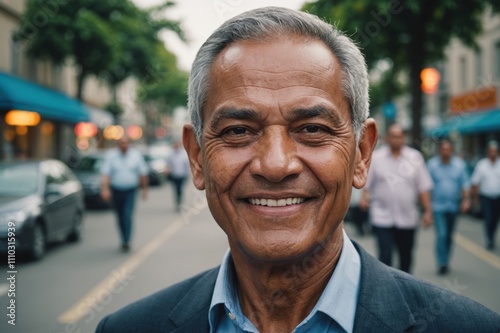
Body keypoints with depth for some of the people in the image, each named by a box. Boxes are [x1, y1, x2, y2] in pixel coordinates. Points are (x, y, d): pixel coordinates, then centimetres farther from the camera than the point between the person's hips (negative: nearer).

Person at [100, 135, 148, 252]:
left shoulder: (136, 155, -1)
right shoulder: (111, 155, -4)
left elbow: (143, 173, 5)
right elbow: (105, 174, -12)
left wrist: (144, 189, 7)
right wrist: (105, 189, -25)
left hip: (131, 191, -1)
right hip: (116, 191, 1)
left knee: (127, 215, -14)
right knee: (120, 217, 11)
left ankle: (126, 242, -12)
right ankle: (124, 240, 28)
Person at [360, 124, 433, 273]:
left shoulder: (415, 157, 3)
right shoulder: (376, 157, 0)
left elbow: (423, 187, 5)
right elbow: (366, 182, 1)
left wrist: (427, 210, 1)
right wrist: (364, 198, -17)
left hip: (407, 218, 2)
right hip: (382, 217, -2)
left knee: (406, 256, 14)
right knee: (385, 255, -9)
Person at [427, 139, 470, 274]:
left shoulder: (459, 164, 2)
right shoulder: (432, 164, -4)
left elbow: (465, 184, 1)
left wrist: (466, 200, -11)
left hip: (454, 206, 3)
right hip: (438, 206, -3)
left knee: (449, 236, 12)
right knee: (441, 235, -12)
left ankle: (445, 261, 26)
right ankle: (442, 264, -8)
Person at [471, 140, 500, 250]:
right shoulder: (481, 165, -5)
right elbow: (475, 182, -1)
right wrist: (475, 198, -2)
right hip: (485, 197, -2)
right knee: (488, 219, -10)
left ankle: (491, 238, 30)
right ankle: (490, 241, -3)